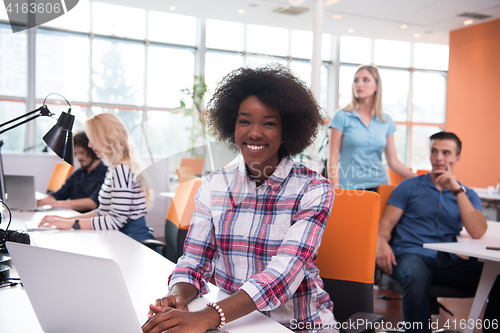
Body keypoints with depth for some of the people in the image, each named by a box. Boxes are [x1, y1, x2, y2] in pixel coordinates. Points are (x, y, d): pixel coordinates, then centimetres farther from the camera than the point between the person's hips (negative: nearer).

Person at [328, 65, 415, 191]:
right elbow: (333, 159, -3)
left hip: (379, 186, 3)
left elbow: (393, 162, 11)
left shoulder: (386, 121, 9)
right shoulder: (342, 117, -1)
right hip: (348, 188, -3)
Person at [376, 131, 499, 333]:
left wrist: (457, 189, -5)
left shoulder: (467, 195, 18)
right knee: (416, 277, -39)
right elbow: (387, 222, 7)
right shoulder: (409, 187, 14)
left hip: (448, 262, 3)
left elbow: (478, 233, 0)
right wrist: (382, 243, -17)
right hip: (412, 255, -2)